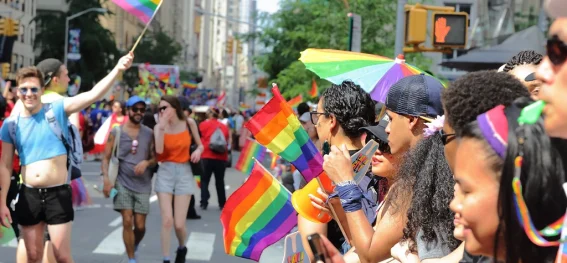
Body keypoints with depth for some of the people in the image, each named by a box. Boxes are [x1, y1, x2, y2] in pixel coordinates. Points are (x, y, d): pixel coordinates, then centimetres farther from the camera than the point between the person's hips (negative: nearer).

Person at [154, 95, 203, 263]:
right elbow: (159, 150, -20)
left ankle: (182, 248, 31)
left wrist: (198, 150, -9)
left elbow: (200, 144, 13)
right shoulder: (159, 127, -3)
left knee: (179, 224, -2)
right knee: (167, 221, -9)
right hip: (165, 172, 0)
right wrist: (162, 128, -24)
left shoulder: (189, 124, 0)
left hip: (184, 172, 0)